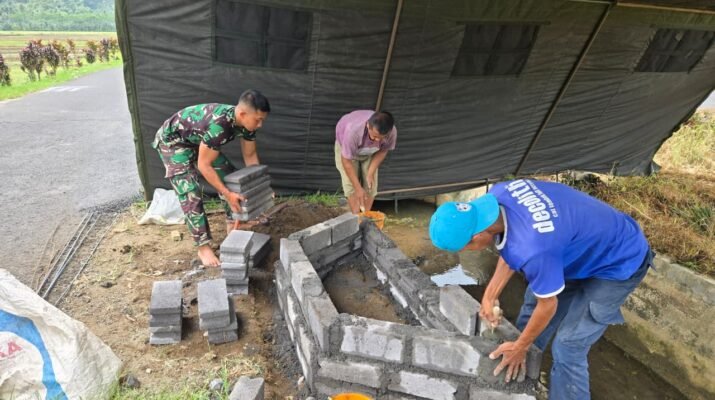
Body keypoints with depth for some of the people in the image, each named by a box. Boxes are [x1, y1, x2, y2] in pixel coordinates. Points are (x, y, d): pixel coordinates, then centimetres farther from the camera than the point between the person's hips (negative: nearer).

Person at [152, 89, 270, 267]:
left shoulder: (246, 121, -17)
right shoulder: (219, 125, -41)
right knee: (190, 193, -16)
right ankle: (203, 248, -9)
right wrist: (227, 194, -31)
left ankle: (232, 225, 21)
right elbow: (203, 165, -33)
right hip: (172, 140, -8)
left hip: (197, 140, 8)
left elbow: (250, 155, -4)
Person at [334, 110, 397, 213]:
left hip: (370, 153, 3)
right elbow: (346, 161, -34)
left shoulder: (392, 132, -35)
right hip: (345, 146, -3)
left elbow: (383, 151, -12)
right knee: (351, 185, -14)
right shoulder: (353, 131, -45)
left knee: (371, 186, -5)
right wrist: (358, 188, -31)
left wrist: (370, 173, -20)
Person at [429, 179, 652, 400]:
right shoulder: (498, 194, -20)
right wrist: (489, 296, 0)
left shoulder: (533, 249, -42)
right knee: (533, 300, 18)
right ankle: (519, 375, 40)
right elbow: (511, 252, -2)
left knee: (567, 349, -5)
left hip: (620, 264, -8)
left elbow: (548, 305, -22)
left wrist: (520, 347, -6)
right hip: (589, 240, 8)